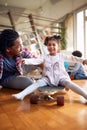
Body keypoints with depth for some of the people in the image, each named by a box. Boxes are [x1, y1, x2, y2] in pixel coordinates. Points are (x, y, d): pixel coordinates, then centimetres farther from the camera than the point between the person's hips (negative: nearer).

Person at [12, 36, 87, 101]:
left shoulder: (61, 56, 8)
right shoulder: (45, 57, 5)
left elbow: (72, 58, 9)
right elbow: (35, 61, -8)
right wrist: (25, 61, -24)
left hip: (60, 77, 0)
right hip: (48, 78, 1)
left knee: (68, 83, -27)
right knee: (38, 82, -21)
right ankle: (21, 95, -29)